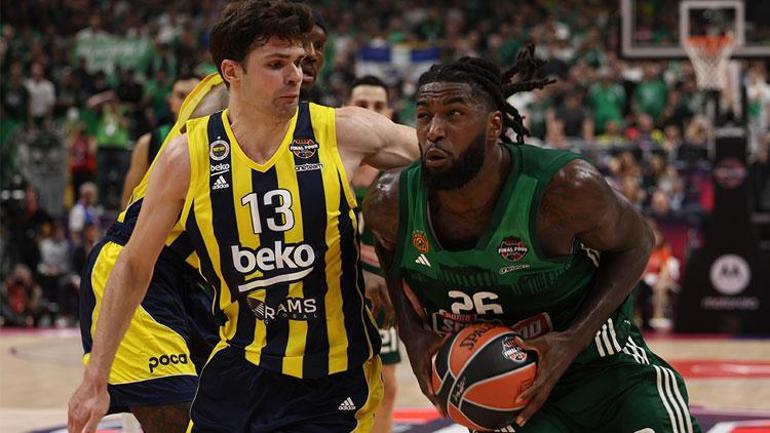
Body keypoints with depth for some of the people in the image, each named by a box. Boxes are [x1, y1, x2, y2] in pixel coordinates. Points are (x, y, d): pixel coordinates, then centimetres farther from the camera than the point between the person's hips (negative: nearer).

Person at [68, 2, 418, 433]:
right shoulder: (187, 157, -6)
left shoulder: (341, 133, -9)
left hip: (333, 382, -2)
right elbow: (134, 268, 3)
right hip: (239, 372, 2)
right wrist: (95, 380, 3)